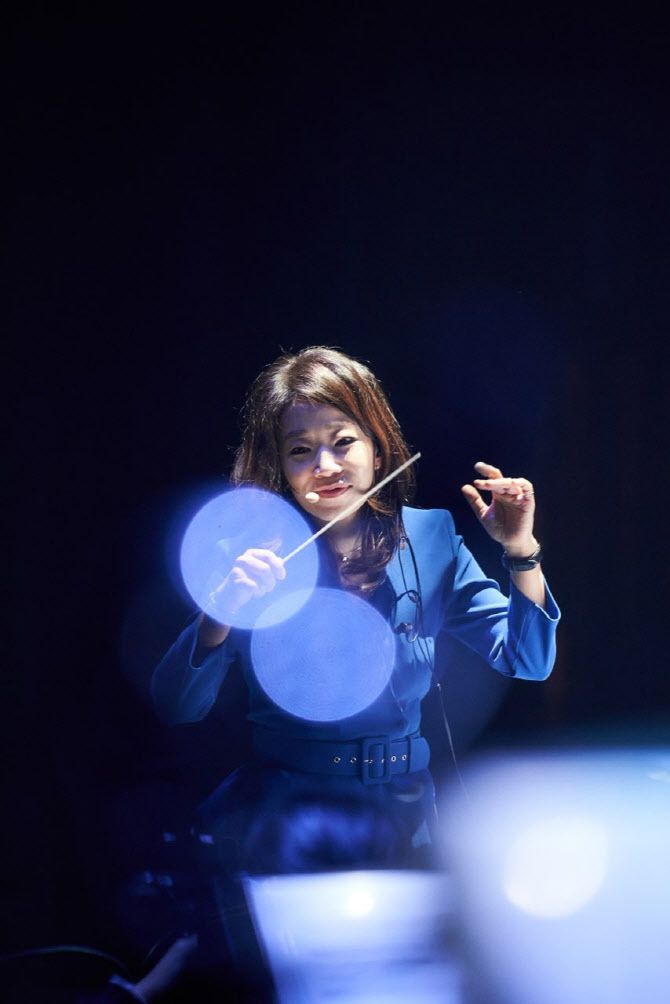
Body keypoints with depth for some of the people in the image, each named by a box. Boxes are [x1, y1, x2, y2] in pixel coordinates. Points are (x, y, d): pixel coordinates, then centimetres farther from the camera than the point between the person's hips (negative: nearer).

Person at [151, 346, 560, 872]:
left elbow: (526, 662, 5)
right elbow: (175, 708, -5)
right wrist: (222, 613, -23)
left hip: (397, 809, 0)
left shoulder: (429, 538, 4)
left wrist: (522, 552, -9)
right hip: (275, 804, 0)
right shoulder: (254, 550, -1)